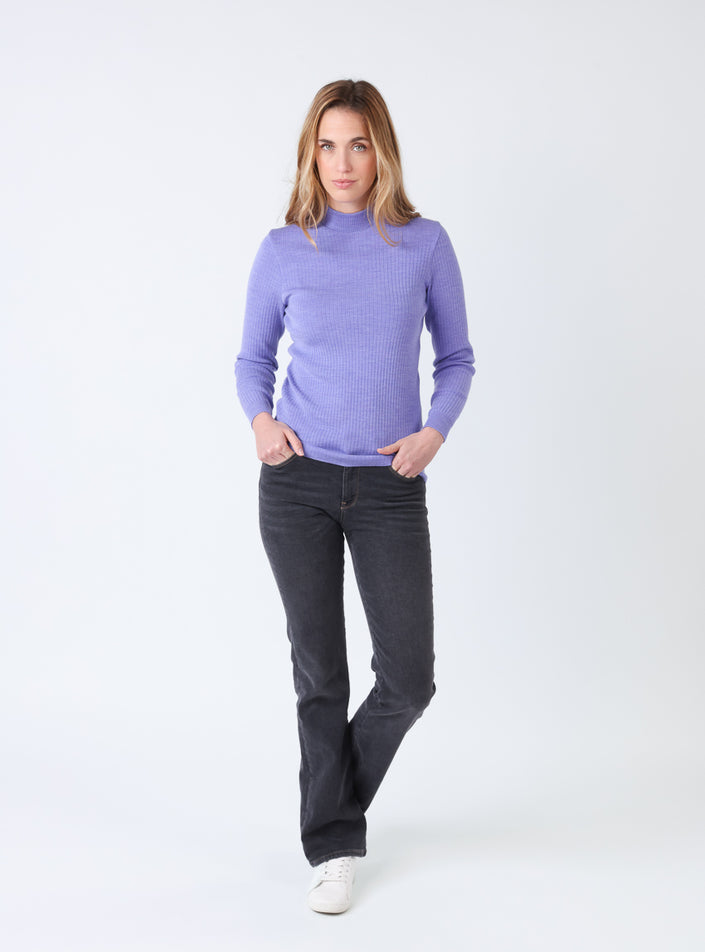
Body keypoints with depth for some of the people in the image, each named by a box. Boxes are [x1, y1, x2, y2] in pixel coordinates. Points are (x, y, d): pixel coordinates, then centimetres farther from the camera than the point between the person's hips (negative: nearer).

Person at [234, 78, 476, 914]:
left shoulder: (425, 244, 2)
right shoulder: (283, 251, 3)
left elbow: (456, 358, 9)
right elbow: (252, 358, 13)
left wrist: (434, 432, -8)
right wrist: (260, 418, -6)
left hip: (389, 487, 0)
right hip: (298, 480, 0)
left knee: (408, 679, 0)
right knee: (319, 672, 5)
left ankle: (336, 803, 29)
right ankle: (334, 845, 22)